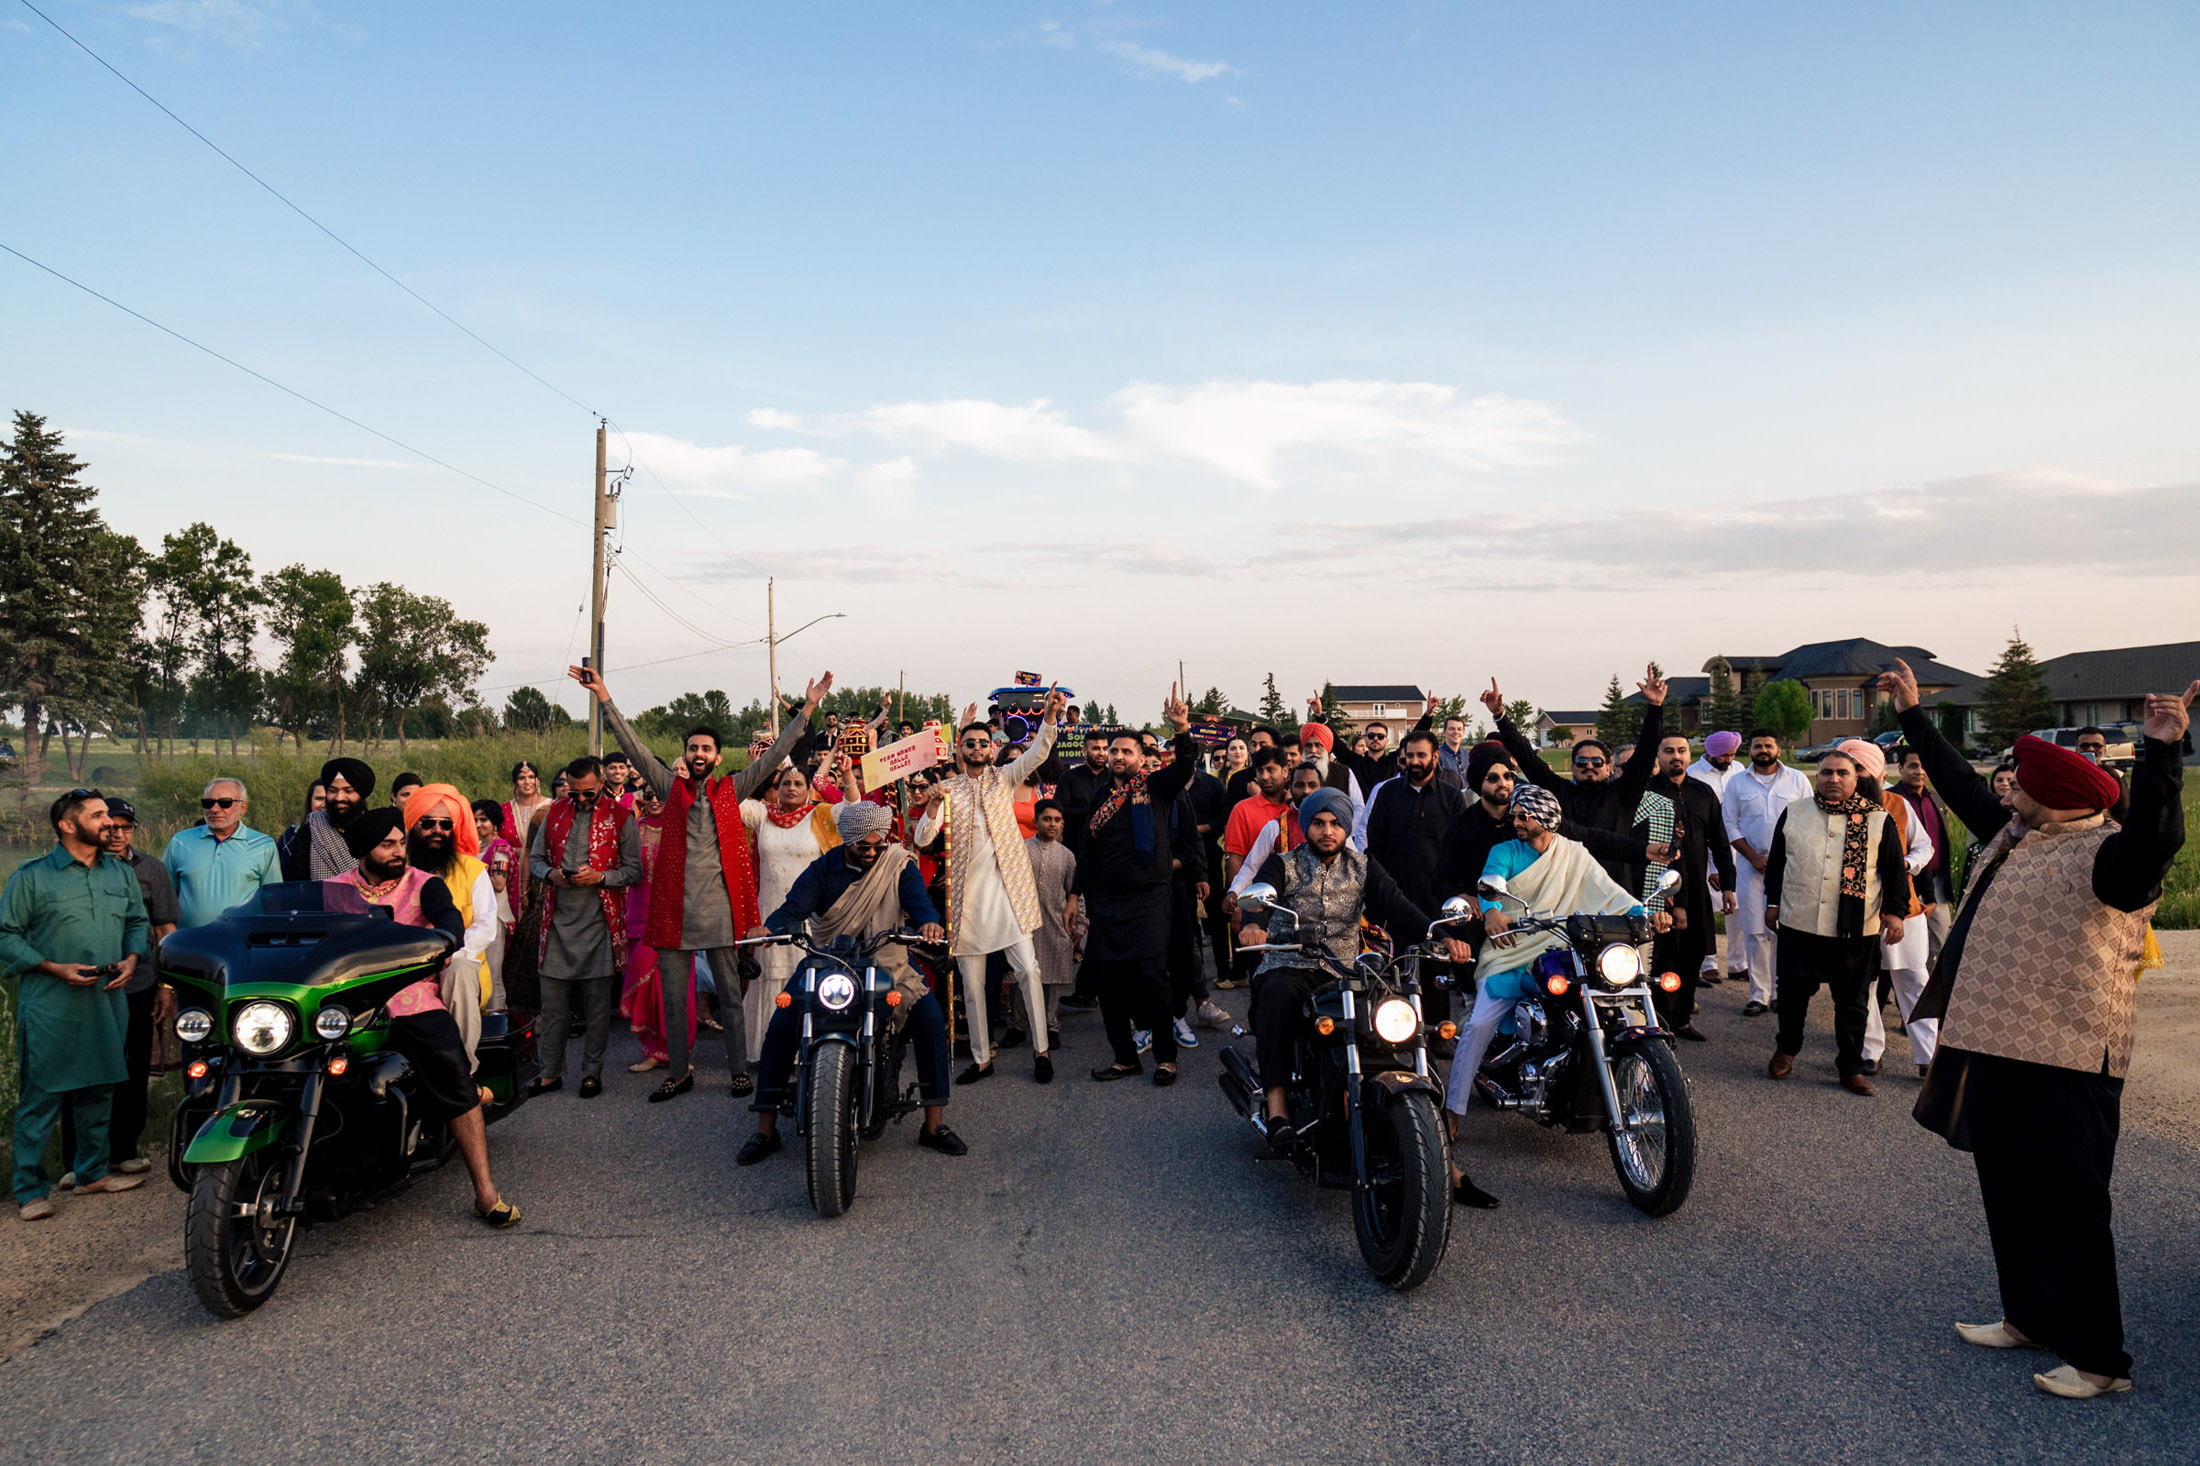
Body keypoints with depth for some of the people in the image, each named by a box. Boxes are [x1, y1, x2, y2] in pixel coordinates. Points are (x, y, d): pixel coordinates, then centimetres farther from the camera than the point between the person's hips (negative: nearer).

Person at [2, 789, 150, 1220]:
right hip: (50, 1007, -5)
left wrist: (131, 958, 1)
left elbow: (137, 922, 20)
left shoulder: (122, 873, 11)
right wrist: (54, 968, -14)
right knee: (40, 1097, -2)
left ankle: (93, 1172, 27)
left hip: (108, 1003, 5)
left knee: (99, 1092, 14)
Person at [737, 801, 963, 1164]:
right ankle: (765, 1130, -4)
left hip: (887, 966, 0)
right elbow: (795, 907, -14)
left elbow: (918, 900, -16)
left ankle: (934, 1125, -12)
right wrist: (771, 929, -37)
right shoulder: (822, 869, -1)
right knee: (781, 1024, -18)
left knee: (930, 1017, -23)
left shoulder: (899, 864, -2)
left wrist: (930, 922, -41)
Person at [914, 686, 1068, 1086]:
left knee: (1027, 968, -8)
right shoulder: (947, 789, 6)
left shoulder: (1003, 778, 7)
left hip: (1007, 887, -1)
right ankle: (981, 1058, 18)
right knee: (971, 982, 7)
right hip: (966, 895, 1)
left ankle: (1040, 1049, 5)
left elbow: (1037, 753, -10)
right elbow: (923, 839, -4)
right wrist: (933, 806, -23)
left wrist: (1050, 714, -27)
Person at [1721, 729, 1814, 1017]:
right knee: (1755, 933, -2)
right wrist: (1754, 857, -5)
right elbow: (1729, 825, 6)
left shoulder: (1797, 779, 7)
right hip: (1751, 866, 0)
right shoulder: (1737, 782, 8)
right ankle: (1758, 995, 3)